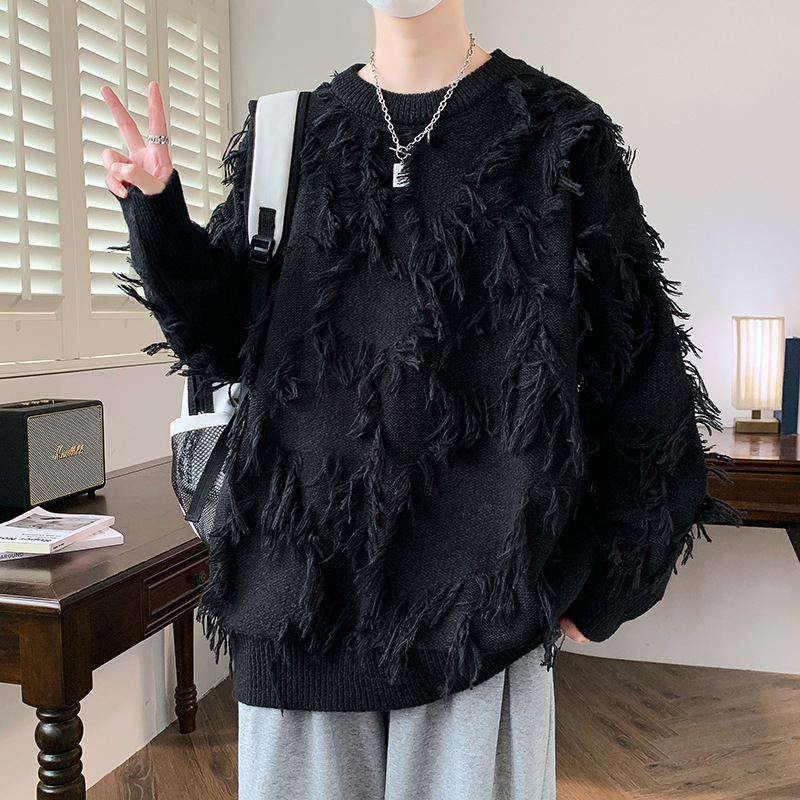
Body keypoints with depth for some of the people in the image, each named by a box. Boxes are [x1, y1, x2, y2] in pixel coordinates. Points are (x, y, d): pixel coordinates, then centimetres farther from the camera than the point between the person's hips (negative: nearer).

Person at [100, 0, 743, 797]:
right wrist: (156, 213, -10)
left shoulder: (559, 135, -1)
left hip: (481, 584, -2)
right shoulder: (291, 134, 7)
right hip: (306, 563, 3)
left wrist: (605, 588, 0)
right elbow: (220, 339, 8)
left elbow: (639, 369, -1)